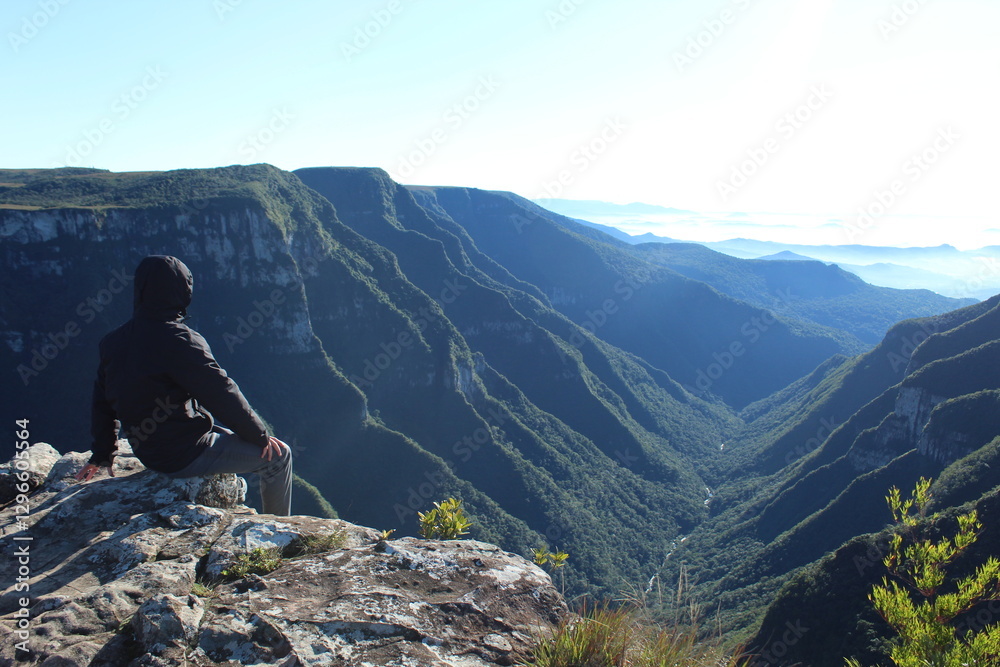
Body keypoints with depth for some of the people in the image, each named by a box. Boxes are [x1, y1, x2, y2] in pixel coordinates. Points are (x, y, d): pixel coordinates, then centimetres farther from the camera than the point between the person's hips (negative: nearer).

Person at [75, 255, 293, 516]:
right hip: (184, 456, -9)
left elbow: (103, 401, 12)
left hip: (147, 453, 9)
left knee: (227, 436, 33)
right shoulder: (178, 340, -24)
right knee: (278, 455, 1)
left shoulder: (113, 341, 1)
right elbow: (222, 394, -21)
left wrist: (102, 454, 24)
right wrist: (260, 435, -8)